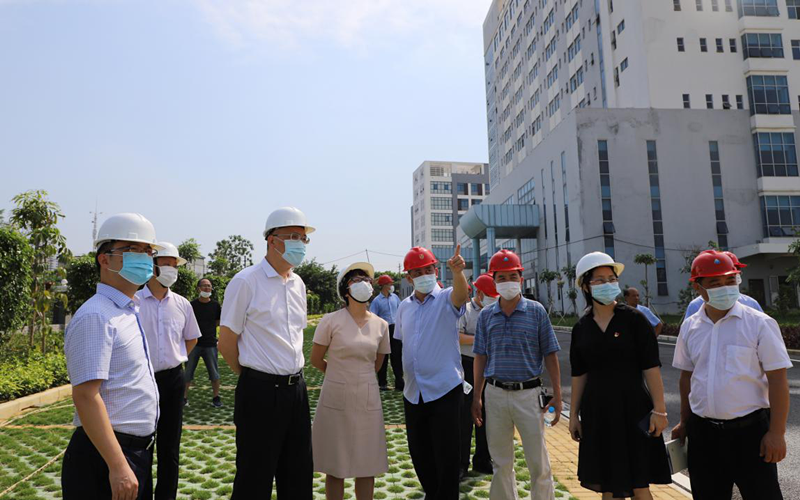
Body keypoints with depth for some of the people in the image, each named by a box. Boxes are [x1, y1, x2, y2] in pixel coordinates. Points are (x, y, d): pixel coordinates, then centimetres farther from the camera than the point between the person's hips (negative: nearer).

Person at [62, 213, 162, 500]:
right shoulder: (95, 317, -18)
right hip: (107, 454, -9)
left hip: (139, 451, 9)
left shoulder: (130, 313, 10)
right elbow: (85, 396, -24)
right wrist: (118, 466, -26)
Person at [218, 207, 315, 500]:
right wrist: (253, 377, 4)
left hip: (296, 388, 6)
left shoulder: (298, 284, 9)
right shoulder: (245, 282, -11)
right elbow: (226, 343, -7)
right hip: (260, 392, -6)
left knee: (299, 477, 16)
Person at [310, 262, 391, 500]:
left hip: (367, 400, 3)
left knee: (367, 466, 10)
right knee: (335, 466, 8)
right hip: (336, 400, -3)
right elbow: (316, 359, 2)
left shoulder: (381, 325, 2)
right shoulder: (331, 321, -8)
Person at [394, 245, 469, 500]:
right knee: (419, 452, 18)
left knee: (447, 455, 2)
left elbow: (461, 296, -31)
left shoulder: (446, 299, -7)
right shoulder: (404, 307, 8)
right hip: (413, 392, 6)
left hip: (444, 389, -5)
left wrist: (457, 271, -50)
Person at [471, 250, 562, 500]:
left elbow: (550, 355, 0)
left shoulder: (536, 311, -2)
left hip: (528, 393, -2)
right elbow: (481, 357, 8)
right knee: (501, 462, 14)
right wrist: (477, 397, 6)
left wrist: (557, 395, -4)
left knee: (538, 462, 6)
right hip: (495, 394, 2)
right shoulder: (486, 315, 4)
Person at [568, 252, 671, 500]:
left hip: (632, 408, -3)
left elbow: (651, 367, -7)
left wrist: (659, 409, -12)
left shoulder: (634, 319, -6)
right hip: (597, 412, 3)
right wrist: (574, 414, 8)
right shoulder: (581, 327, 3)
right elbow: (579, 375, 7)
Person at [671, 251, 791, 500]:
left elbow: (777, 379, -10)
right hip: (703, 432, 4)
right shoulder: (690, 327, 3)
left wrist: (777, 433, -14)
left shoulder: (759, 323, -9)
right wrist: (684, 422, 14)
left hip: (749, 430, -4)